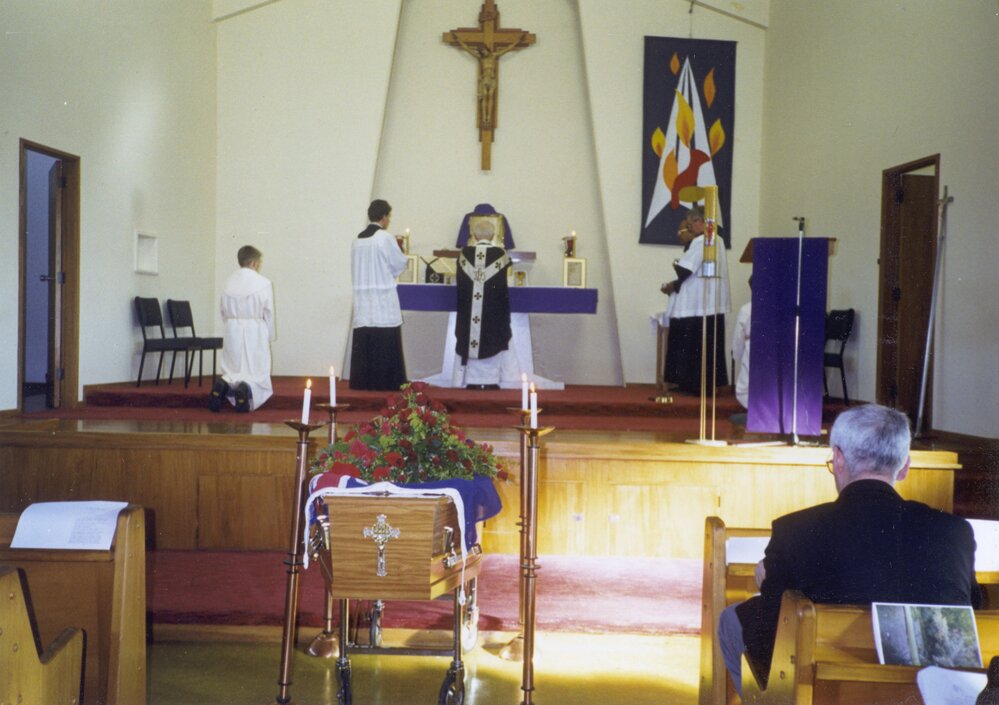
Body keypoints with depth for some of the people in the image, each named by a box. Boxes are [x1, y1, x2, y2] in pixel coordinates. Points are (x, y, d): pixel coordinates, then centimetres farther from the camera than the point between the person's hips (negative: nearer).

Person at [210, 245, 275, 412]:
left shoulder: (229, 281, 4)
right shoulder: (263, 283, -8)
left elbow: (223, 311, 7)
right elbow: (269, 313, -3)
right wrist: (269, 337, 9)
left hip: (232, 331, 4)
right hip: (255, 333, -4)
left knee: (232, 371, 14)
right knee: (257, 375, 3)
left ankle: (223, 385, -18)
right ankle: (246, 388, -29)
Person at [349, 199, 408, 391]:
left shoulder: (357, 240, 8)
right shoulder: (385, 238, -10)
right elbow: (399, 265, -4)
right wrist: (399, 250, 16)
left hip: (363, 299, 6)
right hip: (383, 299, -6)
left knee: (364, 343, 6)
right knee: (385, 344, -1)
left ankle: (362, 382, 7)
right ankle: (386, 382, 1)